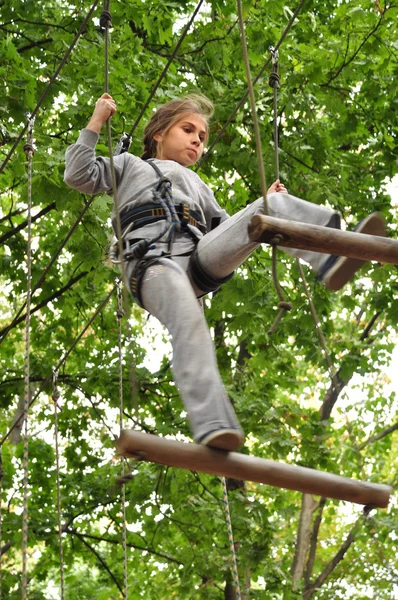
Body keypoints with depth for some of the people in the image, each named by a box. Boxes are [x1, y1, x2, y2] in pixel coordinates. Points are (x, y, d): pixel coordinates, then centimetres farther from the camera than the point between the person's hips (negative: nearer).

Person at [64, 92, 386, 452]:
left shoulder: (197, 186, 44)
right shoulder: (129, 166, 34)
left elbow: (229, 232, 38)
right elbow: (79, 176, 20)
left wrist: (268, 206, 25)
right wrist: (96, 123, 18)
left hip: (201, 257, 4)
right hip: (152, 261, -4)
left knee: (276, 204, -18)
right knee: (187, 317, -38)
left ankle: (332, 261, -46)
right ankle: (212, 426, -53)